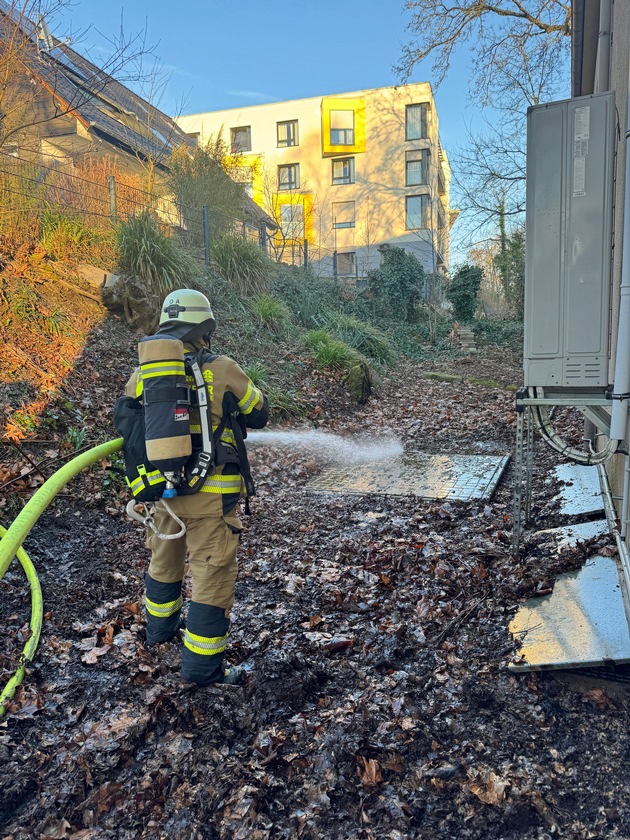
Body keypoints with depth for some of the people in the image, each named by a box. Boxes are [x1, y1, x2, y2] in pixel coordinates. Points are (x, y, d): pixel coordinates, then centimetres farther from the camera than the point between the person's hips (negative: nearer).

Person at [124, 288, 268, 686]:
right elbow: (259, 414, 1)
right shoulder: (221, 370, -13)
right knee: (212, 576, 7)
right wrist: (242, 386, 19)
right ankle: (202, 665, 16)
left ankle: (161, 626, 50)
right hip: (212, 495, -6)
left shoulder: (141, 374, 0)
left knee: (165, 560, 27)